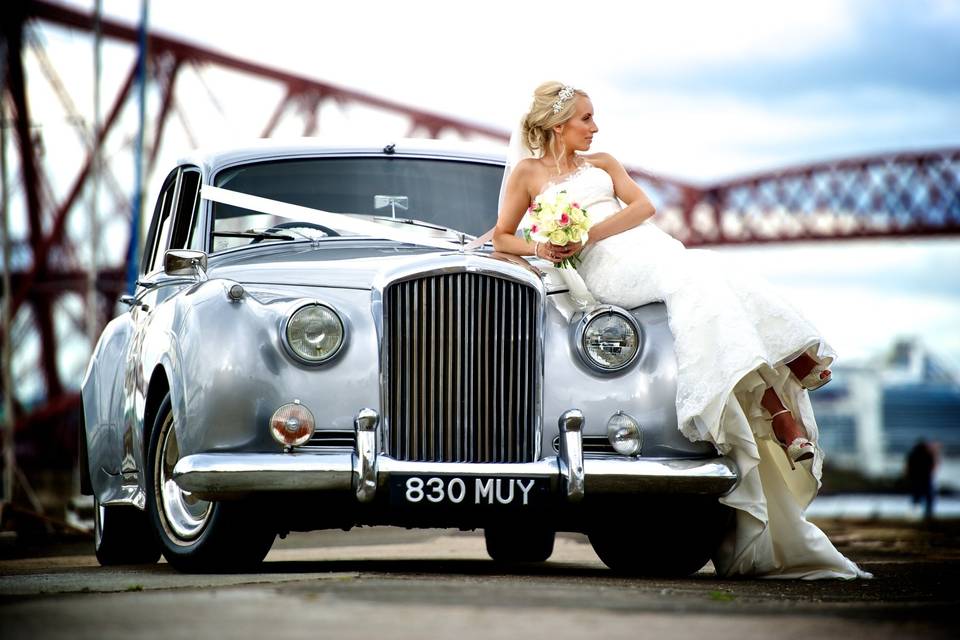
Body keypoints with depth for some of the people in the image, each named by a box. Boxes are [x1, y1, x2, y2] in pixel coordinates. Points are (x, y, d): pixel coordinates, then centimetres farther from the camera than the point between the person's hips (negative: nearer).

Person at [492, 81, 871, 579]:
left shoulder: (602, 163, 26)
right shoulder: (528, 172, 17)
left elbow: (643, 206, 11)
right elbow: (501, 237, 16)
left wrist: (587, 234, -5)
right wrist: (539, 248, -6)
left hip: (651, 247, 5)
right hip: (608, 270, -5)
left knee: (708, 276, -28)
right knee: (693, 276, -33)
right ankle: (773, 402, -44)